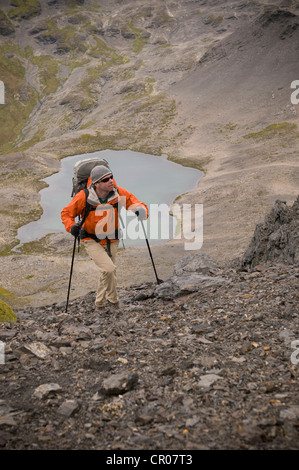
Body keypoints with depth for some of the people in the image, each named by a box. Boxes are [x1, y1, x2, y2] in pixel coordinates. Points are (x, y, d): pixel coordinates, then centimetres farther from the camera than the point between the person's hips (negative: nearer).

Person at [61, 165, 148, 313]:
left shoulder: (119, 194, -15)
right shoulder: (84, 197, -20)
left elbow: (136, 203, -7)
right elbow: (66, 213, -7)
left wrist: (141, 210, -31)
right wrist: (71, 226, -27)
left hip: (112, 240, 4)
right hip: (92, 241, -4)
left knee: (106, 272, 17)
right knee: (109, 268, -22)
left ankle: (100, 305, 39)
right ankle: (113, 301, 3)